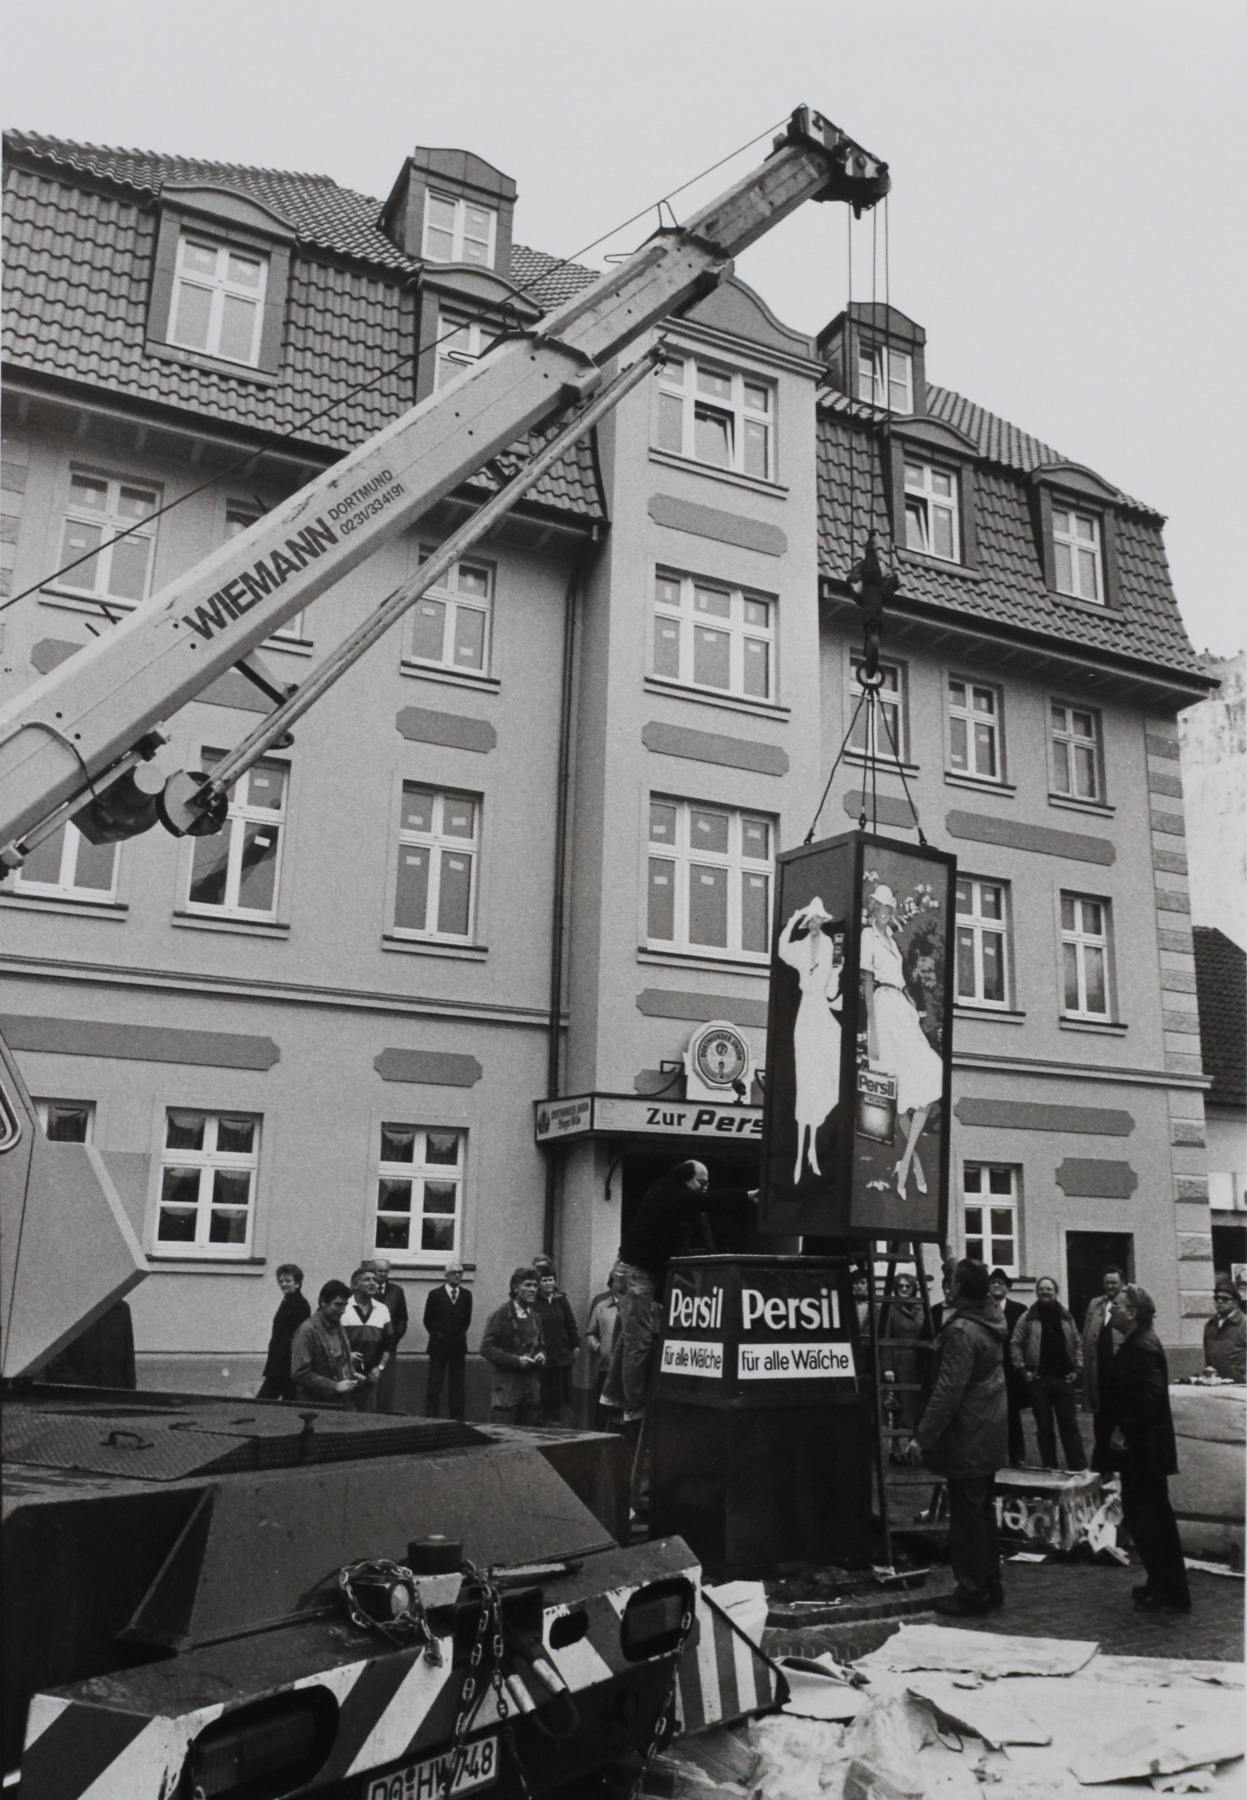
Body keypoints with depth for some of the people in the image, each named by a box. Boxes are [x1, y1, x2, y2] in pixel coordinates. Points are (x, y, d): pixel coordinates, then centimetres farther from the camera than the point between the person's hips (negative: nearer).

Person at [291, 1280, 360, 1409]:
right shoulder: (308, 1330, -11)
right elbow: (299, 1374, -16)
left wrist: (352, 1376, 8)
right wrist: (335, 1386, -17)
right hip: (318, 1405, -7)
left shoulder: (337, 1327, 14)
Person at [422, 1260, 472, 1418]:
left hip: (458, 1345, 2)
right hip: (439, 1345, -2)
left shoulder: (466, 1295, 6)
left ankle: (456, 1417, 6)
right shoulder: (435, 1294, -1)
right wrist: (436, 1335, 1)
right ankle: (431, 1416, 4)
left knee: (457, 1384, 3)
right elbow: (428, 1320, 5)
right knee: (434, 1384, -1)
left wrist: (460, 1334, 7)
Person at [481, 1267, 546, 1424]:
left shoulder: (534, 1317, 15)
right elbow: (486, 1348, -10)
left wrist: (541, 1354, 3)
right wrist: (515, 1360, -18)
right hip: (507, 1386, -6)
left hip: (531, 1386, 6)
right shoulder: (501, 1315, -5)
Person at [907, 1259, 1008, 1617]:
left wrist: (923, 1437, -21)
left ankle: (971, 1594, 8)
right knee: (984, 1511, 18)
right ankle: (991, 1585, 28)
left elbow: (948, 1390, -25)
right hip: (991, 1434, 9)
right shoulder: (991, 1319, 4)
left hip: (966, 1438, -9)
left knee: (966, 1516, 0)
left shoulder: (961, 1331, -22)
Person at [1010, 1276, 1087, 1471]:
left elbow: (1078, 1344, 14)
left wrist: (1077, 1369, 4)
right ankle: (1049, 1468, 13)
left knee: (1070, 1425, 2)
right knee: (1044, 1425, 5)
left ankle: (1079, 1468, 5)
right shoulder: (1028, 1318, 0)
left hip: (1063, 1379, 2)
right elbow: (1015, 1344, 0)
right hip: (1038, 1379, -2)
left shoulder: (1065, 1317, 9)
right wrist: (1023, 1370, -6)